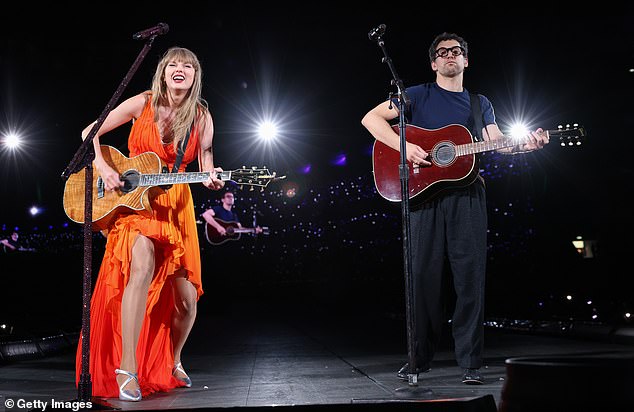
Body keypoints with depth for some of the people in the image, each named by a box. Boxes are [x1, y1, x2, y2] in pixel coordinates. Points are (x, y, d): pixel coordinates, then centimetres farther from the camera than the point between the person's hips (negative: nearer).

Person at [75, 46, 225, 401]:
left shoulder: (201, 117, 0)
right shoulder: (143, 104, -5)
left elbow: (205, 160, 5)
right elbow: (90, 133, 0)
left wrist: (212, 179, -17)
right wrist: (103, 168, -15)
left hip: (176, 205, 3)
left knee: (186, 298, 1)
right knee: (142, 268, -31)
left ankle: (172, 362, 31)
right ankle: (127, 369, -25)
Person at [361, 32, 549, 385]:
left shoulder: (480, 103, 20)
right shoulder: (418, 95, 9)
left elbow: (497, 141, 7)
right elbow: (371, 118, -1)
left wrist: (527, 144, -13)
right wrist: (405, 146, -14)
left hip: (467, 193, 2)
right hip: (426, 193, -2)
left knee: (471, 276, -3)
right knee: (425, 275, 0)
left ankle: (471, 361, 3)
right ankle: (421, 357, 11)